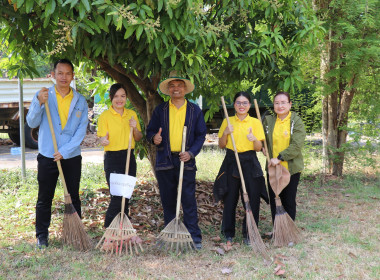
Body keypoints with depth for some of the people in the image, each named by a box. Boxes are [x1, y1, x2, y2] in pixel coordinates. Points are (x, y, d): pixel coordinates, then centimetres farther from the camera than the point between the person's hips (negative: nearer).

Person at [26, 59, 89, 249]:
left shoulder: (80, 101, 4)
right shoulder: (42, 96, 0)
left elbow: (81, 130, -1)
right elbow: (32, 123, -5)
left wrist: (65, 151, -11)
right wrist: (39, 103, -23)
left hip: (72, 157, 1)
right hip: (47, 156, -1)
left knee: (73, 197, 10)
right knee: (44, 198, 6)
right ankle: (42, 235, 16)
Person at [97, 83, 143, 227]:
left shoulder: (132, 114, 10)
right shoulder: (105, 116, -4)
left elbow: (138, 138, 14)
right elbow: (102, 139, -8)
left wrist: (135, 128, -6)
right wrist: (103, 140, -31)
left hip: (129, 157, 5)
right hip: (113, 158, -5)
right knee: (117, 196, -11)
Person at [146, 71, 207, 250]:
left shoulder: (195, 111, 8)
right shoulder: (160, 110, 10)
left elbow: (201, 135, 6)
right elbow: (150, 131, 12)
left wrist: (191, 153, -8)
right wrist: (154, 138, -12)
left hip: (186, 161, -2)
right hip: (164, 161, 2)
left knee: (189, 200, -4)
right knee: (168, 201, 8)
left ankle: (194, 237, 1)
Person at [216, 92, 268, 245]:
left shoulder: (255, 122, 4)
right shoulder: (227, 121, 8)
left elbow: (259, 148, -1)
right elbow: (221, 145, 9)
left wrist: (254, 139, -21)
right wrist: (225, 133, -9)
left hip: (250, 163, -1)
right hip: (231, 162, 1)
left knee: (252, 198, -3)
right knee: (230, 198, 2)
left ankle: (249, 234, 10)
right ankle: (228, 234, 14)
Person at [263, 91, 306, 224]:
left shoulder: (296, 121, -6)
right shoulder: (268, 120, 6)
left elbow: (296, 145, -17)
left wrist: (280, 158, -22)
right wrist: (264, 148, 5)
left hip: (291, 169, -3)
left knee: (289, 202, 5)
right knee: (274, 201, 8)